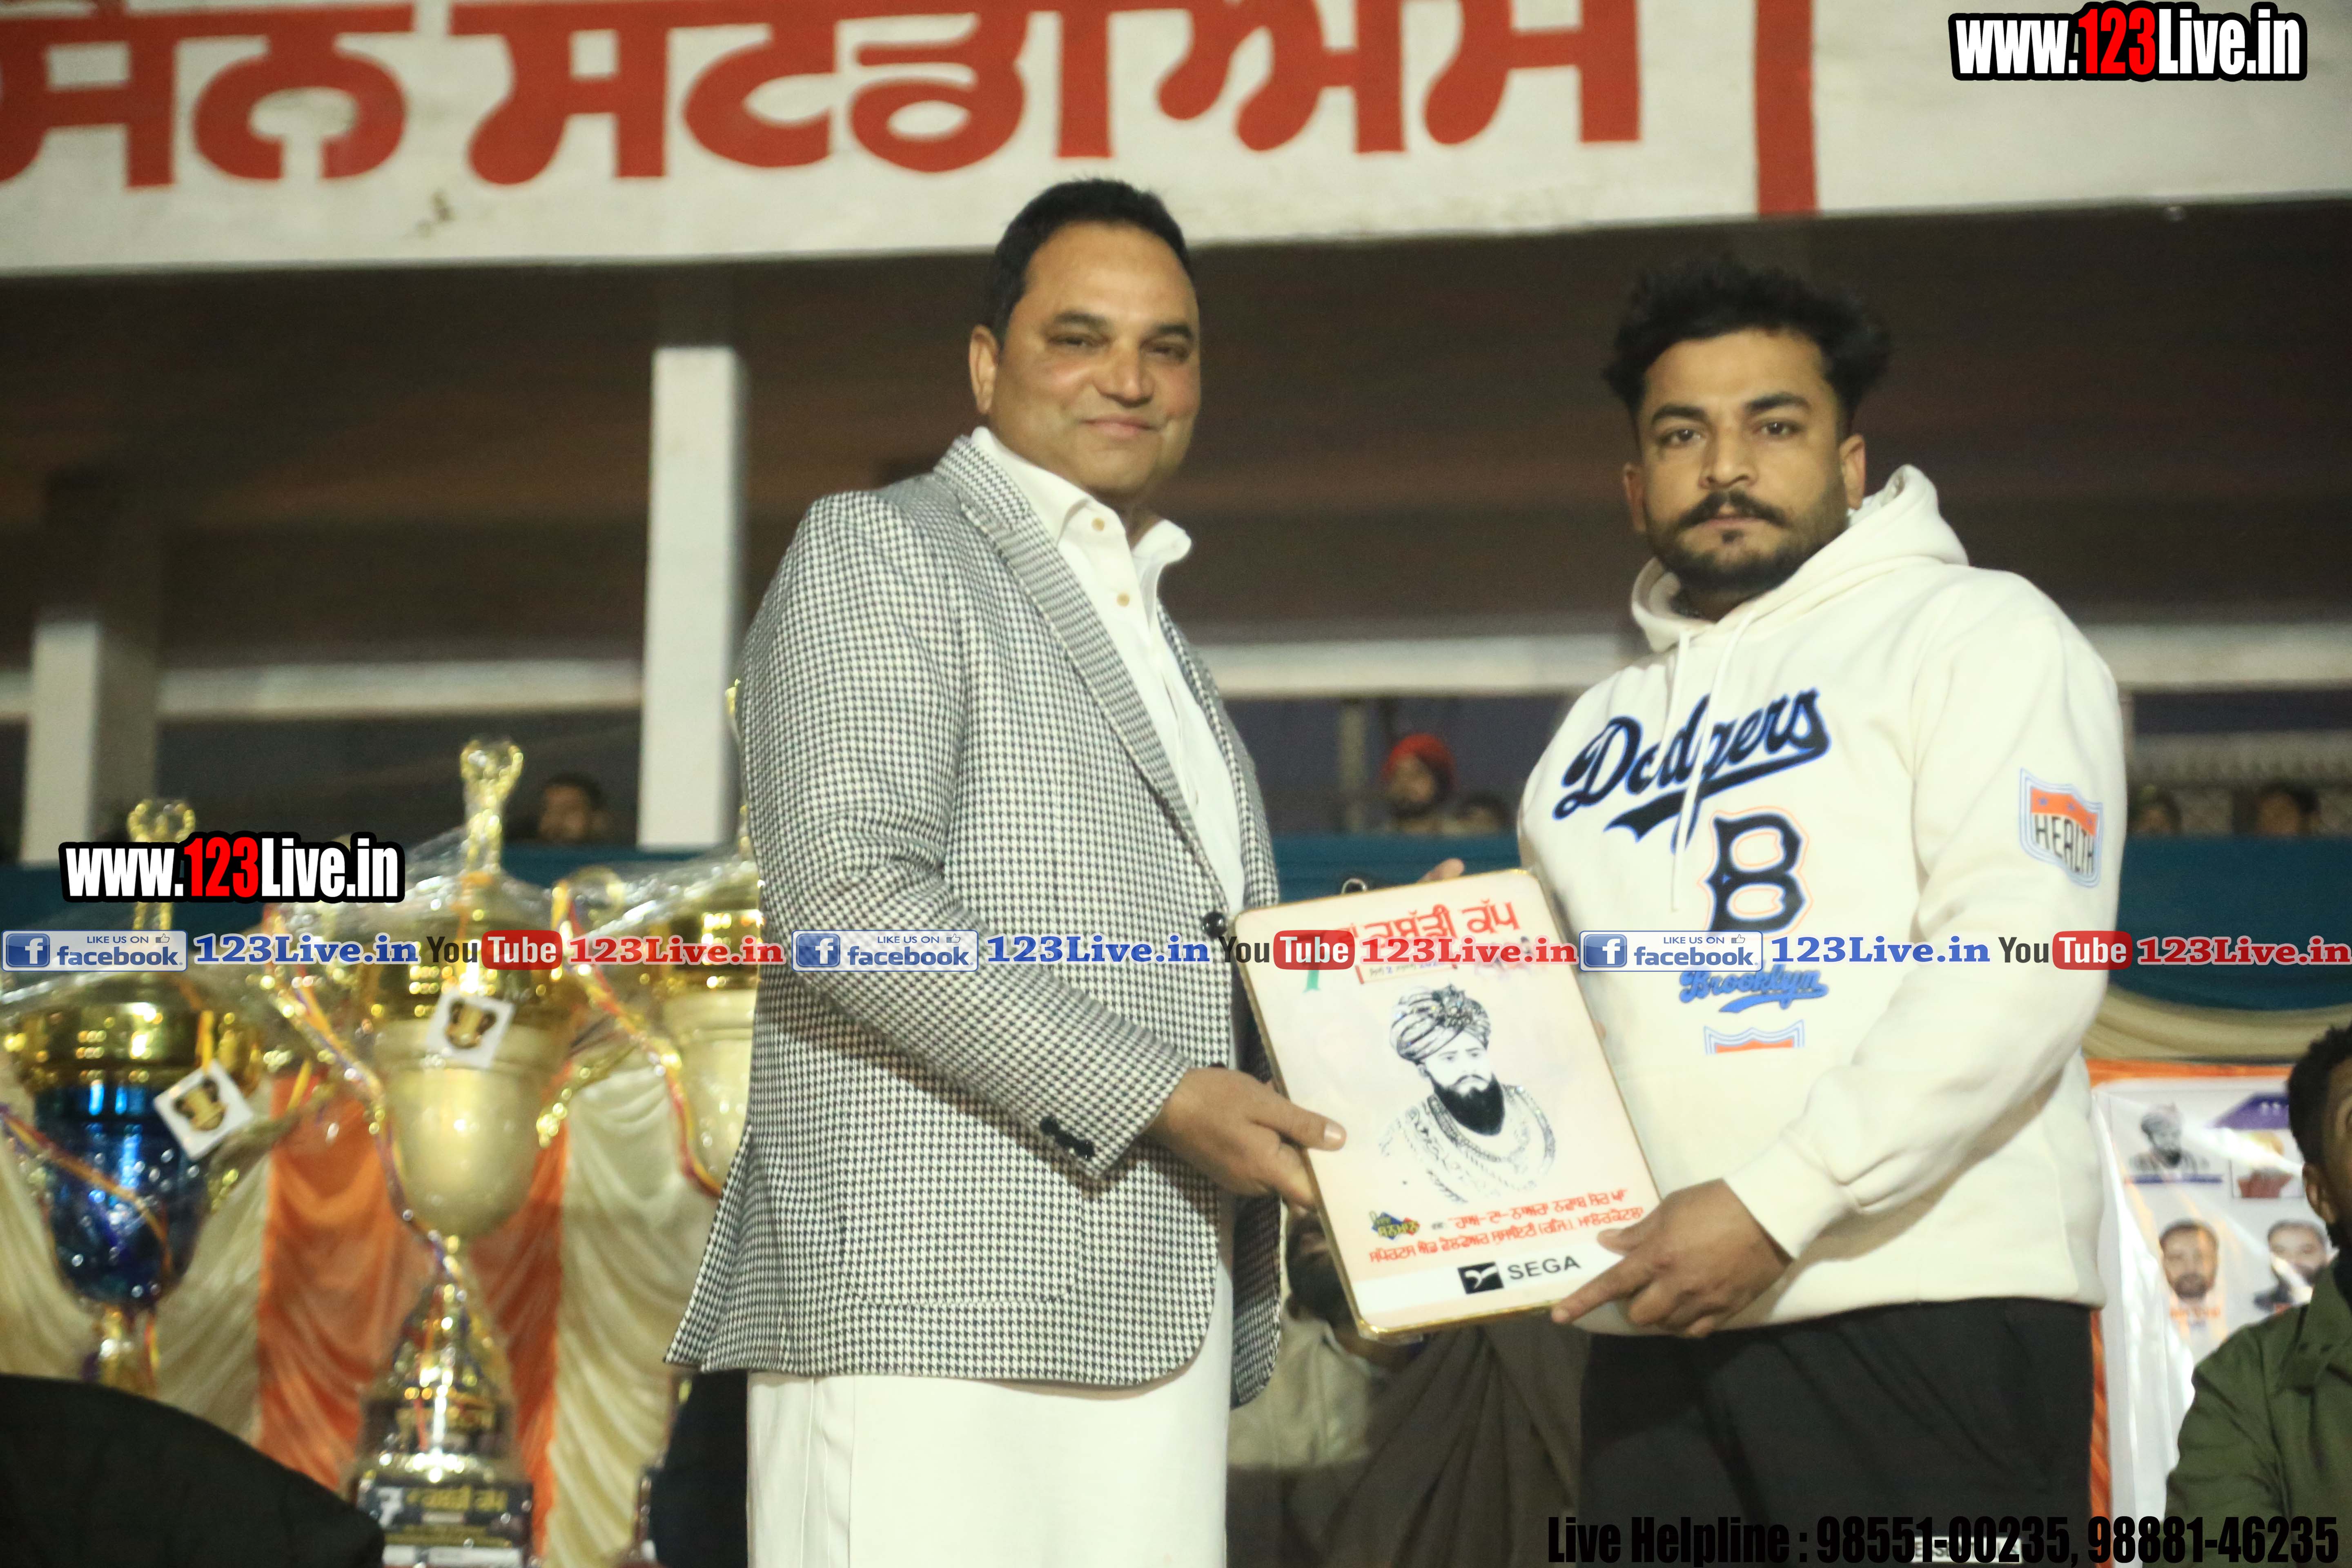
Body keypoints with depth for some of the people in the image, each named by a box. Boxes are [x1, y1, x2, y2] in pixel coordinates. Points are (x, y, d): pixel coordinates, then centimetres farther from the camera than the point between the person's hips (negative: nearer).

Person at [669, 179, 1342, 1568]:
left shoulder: (1159, 638, 27)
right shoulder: (876, 553, 2)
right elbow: (850, 898, -12)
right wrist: (1159, 1100, -14)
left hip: (1152, 1322, 7)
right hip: (935, 1310, -7)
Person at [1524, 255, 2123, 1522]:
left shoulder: (1976, 633, 3)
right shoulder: (1600, 729, 22)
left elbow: (2023, 961, -10)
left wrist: (1776, 1206, -16)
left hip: (1925, 1316, -5)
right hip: (1657, 1331, 5)